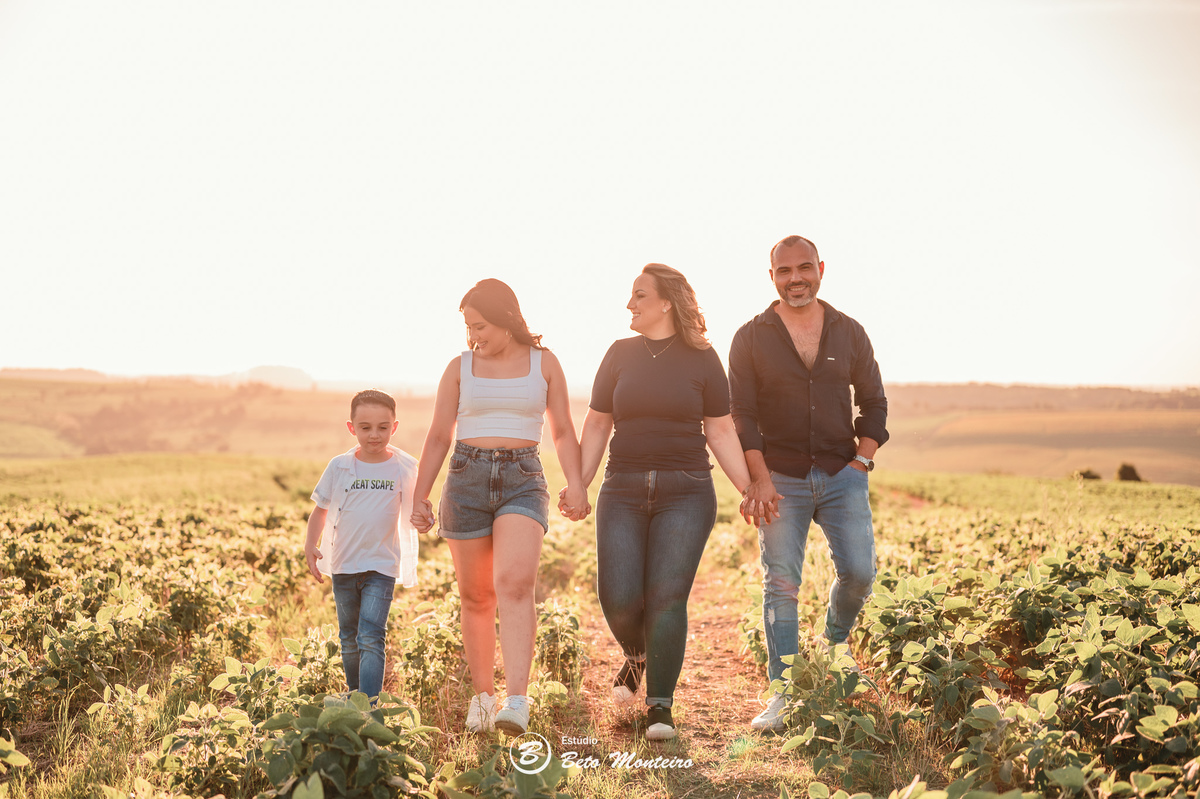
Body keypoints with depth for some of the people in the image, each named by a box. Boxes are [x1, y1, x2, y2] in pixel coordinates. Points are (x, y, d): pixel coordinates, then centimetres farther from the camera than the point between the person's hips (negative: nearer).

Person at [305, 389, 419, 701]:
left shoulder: (403, 468, -4)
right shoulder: (339, 466, -2)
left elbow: (413, 515, 3)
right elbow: (321, 509, 9)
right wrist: (310, 544, -2)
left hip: (382, 565, -3)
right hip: (343, 564, 3)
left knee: (370, 636, -15)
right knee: (349, 637, 16)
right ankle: (353, 696, 33)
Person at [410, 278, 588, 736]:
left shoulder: (543, 363, 8)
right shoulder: (460, 367, 9)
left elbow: (563, 431, 10)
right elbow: (438, 437, 11)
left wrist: (575, 482, -5)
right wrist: (420, 496, 7)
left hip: (523, 480, -2)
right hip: (467, 479, 2)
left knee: (515, 582, -22)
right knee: (476, 596, 6)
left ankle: (517, 700, -28)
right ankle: (482, 694, 21)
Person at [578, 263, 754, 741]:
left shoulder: (701, 359, 3)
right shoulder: (621, 355, 9)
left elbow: (721, 432, 6)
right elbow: (596, 426, 11)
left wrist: (752, 491, 1)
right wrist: (577, 485, 2)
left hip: (685, 492, -2)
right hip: (623, 491, 2)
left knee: (667, 595, -11)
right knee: (618, 598, -9)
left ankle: (660, 706, 0)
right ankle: (636, 655, 26)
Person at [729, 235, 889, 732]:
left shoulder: (849, 333, 8)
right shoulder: (751, 338, 1)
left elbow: (873, 402, 13)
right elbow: (740, 414, -3)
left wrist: (862, 461, -1)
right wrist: (759, 479, -13)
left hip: (842, 475, 2)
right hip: (781, 480, -1)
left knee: (858, 572, -8)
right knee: (780, 584, -4)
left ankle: (834, 642, 24)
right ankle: (783, 695, 1)